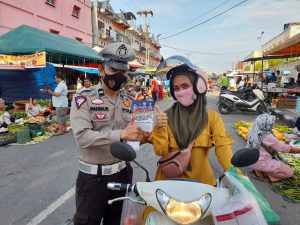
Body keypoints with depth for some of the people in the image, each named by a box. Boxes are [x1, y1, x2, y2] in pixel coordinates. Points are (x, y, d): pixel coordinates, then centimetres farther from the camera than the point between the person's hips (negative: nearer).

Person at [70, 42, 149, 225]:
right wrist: (121, 134, -30)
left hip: (122, 173, 6)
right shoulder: (84, 98, -13)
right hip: (92, 177, -5)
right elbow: (82, 136, -25)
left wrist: (141, 137, -11)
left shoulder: (128, 102, 7)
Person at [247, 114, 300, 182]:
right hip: (261, 163, -8)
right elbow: (283, 148, -12)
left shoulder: (253, 133, -1)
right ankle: (262, 170, -6)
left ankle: (258, 168, 7)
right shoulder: (268, 137, -22)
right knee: (289, 172, 2)